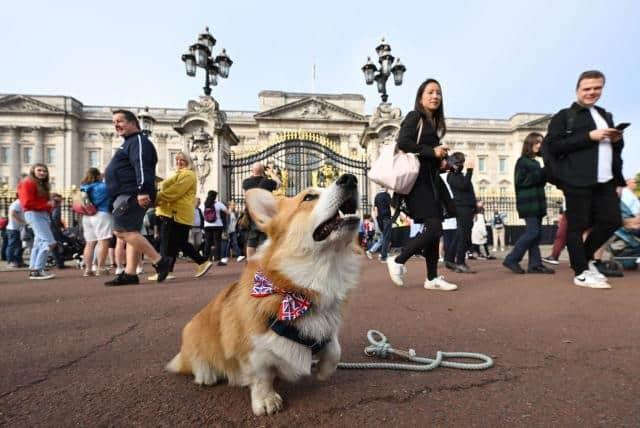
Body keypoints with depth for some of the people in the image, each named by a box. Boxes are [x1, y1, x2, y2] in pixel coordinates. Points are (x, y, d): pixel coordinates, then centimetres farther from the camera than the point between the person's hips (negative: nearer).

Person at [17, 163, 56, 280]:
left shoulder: (43, 185, 23)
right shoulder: (27, 183, -5)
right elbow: (27, 203, -14)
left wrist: (52, 202, 4)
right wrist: (47, 204, -16)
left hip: (44, 214, 10)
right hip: (34, 214, -10)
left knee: (39, 243, 10)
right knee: (49, 242, -17)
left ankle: (33, 270, 15)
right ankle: (37, 270, -14)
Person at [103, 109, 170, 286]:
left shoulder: (139, 141, -6)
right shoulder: (129, 143, 27)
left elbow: (142, 167, -22)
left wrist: (143, 190, -34)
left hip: (132, 194, -11)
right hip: (126, 195, 11)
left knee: (122, 230, -17)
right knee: (131, 233, 6)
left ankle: (160, 262, -17)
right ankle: (130, 274, 7)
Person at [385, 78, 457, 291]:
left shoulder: (434, 122, 20)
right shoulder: (414, 117, -3)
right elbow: (403, 142, -18)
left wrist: (441, 159, 4)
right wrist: (432, 152, -13)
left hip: (431, 180, 8)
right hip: (417, 180, -8)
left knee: (433, 229, 7)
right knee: (434, 228, -13)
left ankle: (432, 278, 14)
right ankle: (398, 260, 3)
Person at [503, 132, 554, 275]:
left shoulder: (535, 163, 20)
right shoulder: (522, 161, -5)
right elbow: (521, 181, -15)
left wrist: (545, 175, 5)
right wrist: (541, 173, -18)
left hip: (537, 201, 9)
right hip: (528, 202, -9)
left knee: (537, 233, 4)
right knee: (532, 232, -13)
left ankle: (535, 264, 5)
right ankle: (511, 259, -7)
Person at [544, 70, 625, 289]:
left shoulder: (606, 115, 22)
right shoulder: (564, 116, 1)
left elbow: (615, 148, 28)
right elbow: (553, 145, -11)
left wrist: (617, 140, 4)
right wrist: (589, 136, -15)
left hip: (605, 180, 7)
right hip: (578, 180, -7)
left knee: (612, 221, 6)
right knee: (577, 226, -1)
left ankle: (585, 257, 26)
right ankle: (581, 272, 7)